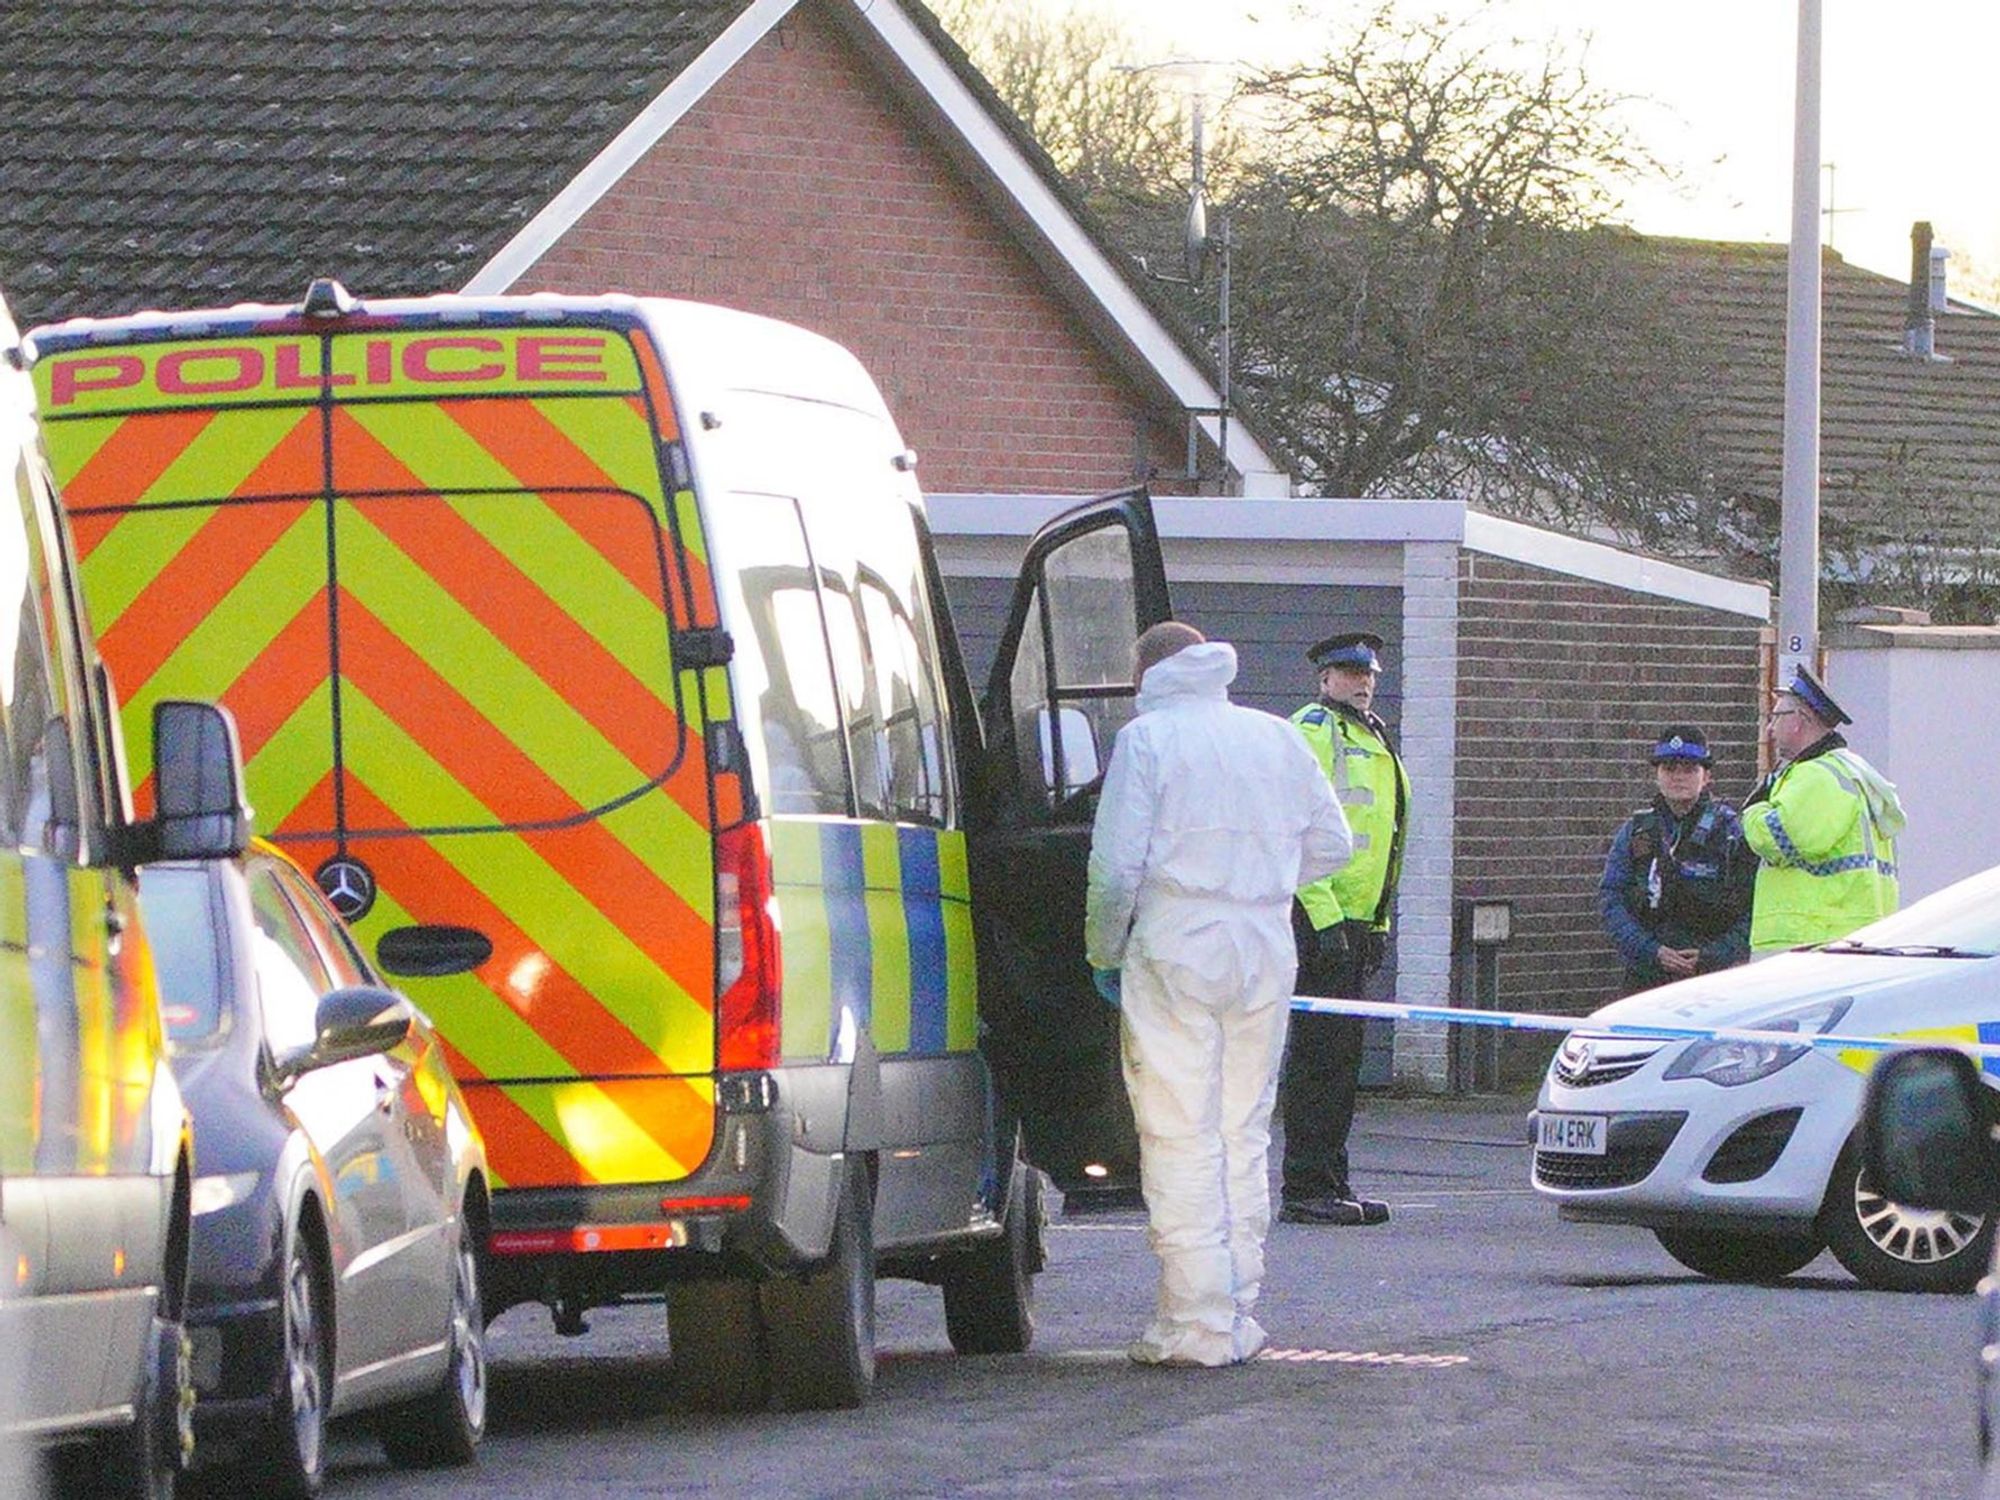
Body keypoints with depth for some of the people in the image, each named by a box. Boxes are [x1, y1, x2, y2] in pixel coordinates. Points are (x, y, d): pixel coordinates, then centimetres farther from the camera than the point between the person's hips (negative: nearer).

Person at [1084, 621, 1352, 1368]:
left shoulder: (1145, 738, -4)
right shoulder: (1276, 737, 12)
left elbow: (1117, 865, -9)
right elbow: (1332, 844, 15)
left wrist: (1104, 952, 3)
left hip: (1175, 949, -5)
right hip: (1265, 949, 5)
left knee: (1181, 1138, -4)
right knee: (1245, 1133, 13)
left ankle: (1197, 1323, -8)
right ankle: (1236, 1317, 15)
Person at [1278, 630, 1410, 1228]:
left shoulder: (1373, 741, 21)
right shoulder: (1311, 731, -8)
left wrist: (1378, 923, 21)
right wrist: (1325, 917, -22)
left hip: (1353, 920, 10)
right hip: (1319, 915, -10)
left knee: (1341, 1055, 12)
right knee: (1319, 1053, -9)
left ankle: (1329, 1184, 16)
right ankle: (1307, 1189, -9)